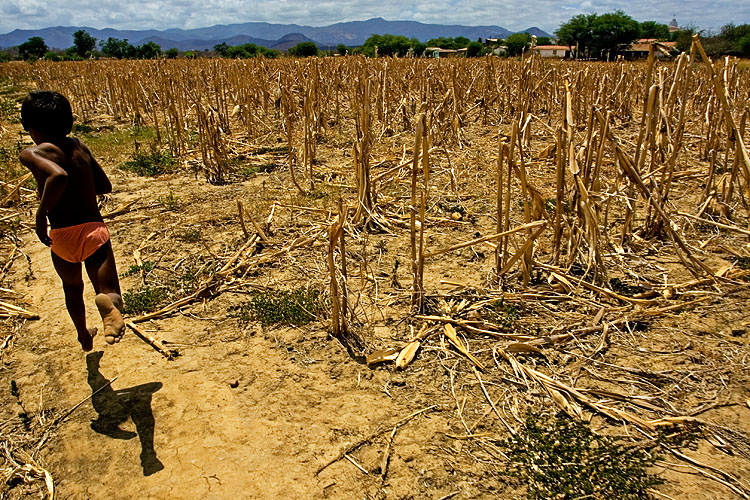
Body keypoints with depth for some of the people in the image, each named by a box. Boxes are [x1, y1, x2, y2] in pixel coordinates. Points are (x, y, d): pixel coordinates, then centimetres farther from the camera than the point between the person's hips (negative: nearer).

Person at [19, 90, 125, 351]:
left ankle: (84, 336, 48)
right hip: (95, 229, 2)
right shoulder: (79, 146, 8)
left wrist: (41, 213, -18)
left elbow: (58, 175, -29)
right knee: (109, 292, -1)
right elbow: (105, 186, 13)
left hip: (63, 235, -1)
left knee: (72, 288, 27)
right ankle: (108, 300, -39)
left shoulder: (31, 154, -8)